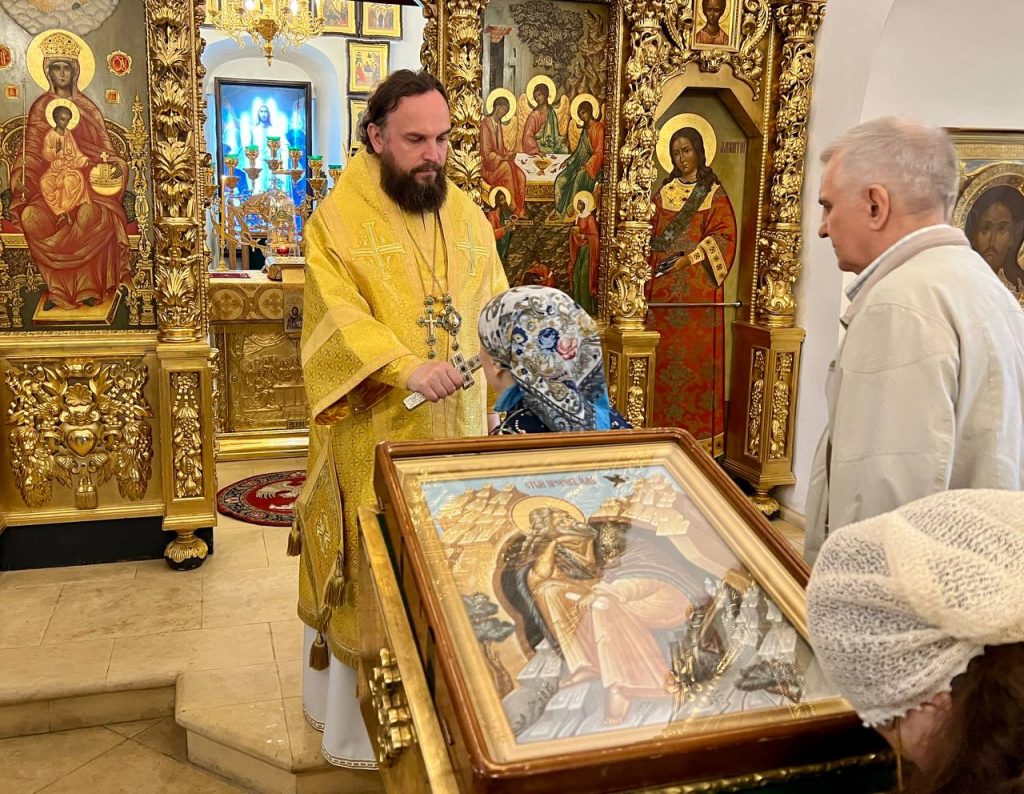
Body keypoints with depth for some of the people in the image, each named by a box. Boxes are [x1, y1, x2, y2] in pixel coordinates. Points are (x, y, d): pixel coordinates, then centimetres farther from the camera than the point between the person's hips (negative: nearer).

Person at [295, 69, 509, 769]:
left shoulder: (467, 215, 9)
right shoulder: (337, 219, -6)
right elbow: (339, 319, -17)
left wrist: (497, 400, 4)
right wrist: (404, 367, -33)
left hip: (457, 429, 4)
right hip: (374, 436, -4)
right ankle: (361, 711, 25)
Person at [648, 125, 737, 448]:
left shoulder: (714, 192, 3)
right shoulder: (664, 191, 13)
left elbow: (725, 234, -5)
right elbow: (652, 233, 13)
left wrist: (690, 257, -15)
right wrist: (658, 261, -4)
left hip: (699, 283, -3)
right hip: (664, 283, 3)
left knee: (698, 350, -3)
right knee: (665, 350, 2)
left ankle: (700, 430, 4)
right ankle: (664, 426, 8)